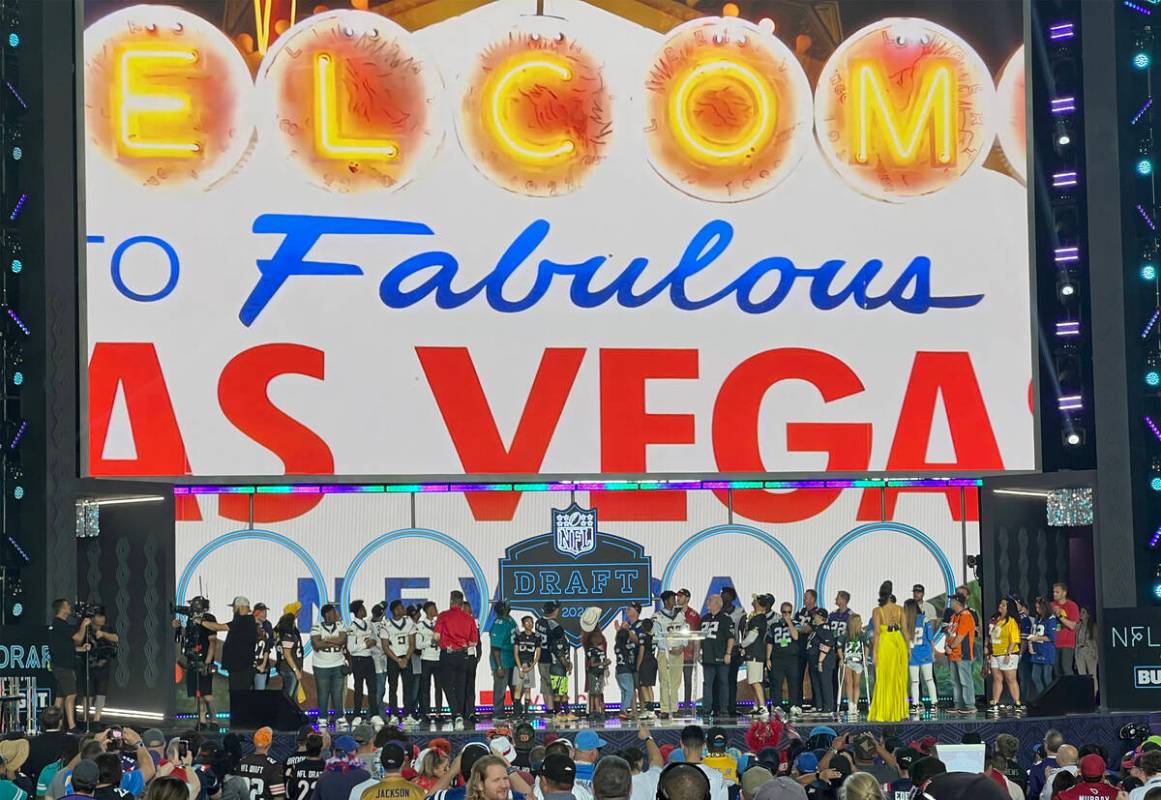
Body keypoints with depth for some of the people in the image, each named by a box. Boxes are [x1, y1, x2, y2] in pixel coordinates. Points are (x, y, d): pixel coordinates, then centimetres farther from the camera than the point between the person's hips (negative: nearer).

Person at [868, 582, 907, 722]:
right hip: (899, 641, 3)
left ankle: (883, 712, 1)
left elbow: (876, 632, -9)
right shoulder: (899, 609, 4)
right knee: (899, 679, 11)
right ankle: (898, 711, 15)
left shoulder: (877, 611, -5)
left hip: (884, 642, -3)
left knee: (884, 679, 2)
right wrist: (908, 647, 11)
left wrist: (875, 651, -8)